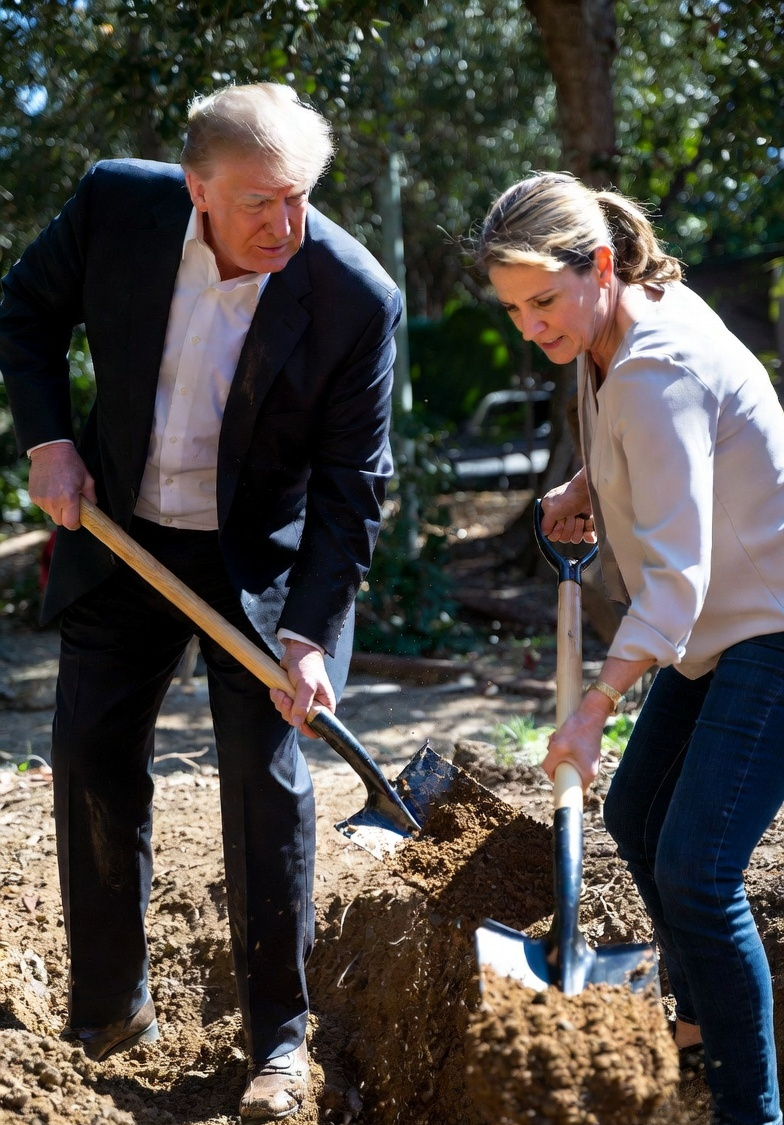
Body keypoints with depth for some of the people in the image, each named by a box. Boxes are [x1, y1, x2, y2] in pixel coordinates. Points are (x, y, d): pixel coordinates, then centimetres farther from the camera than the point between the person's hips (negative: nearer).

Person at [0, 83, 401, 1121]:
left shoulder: (357, 297, -22)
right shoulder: (115, 206, -16)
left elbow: (352, 486, -15)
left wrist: (310, 632, -20)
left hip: (263, 557, -3)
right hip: (119, 538, 3)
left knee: (268, 780, -4)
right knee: (90, 762, 7)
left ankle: (279, 1041, 12)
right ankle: (108, 1014, 24)